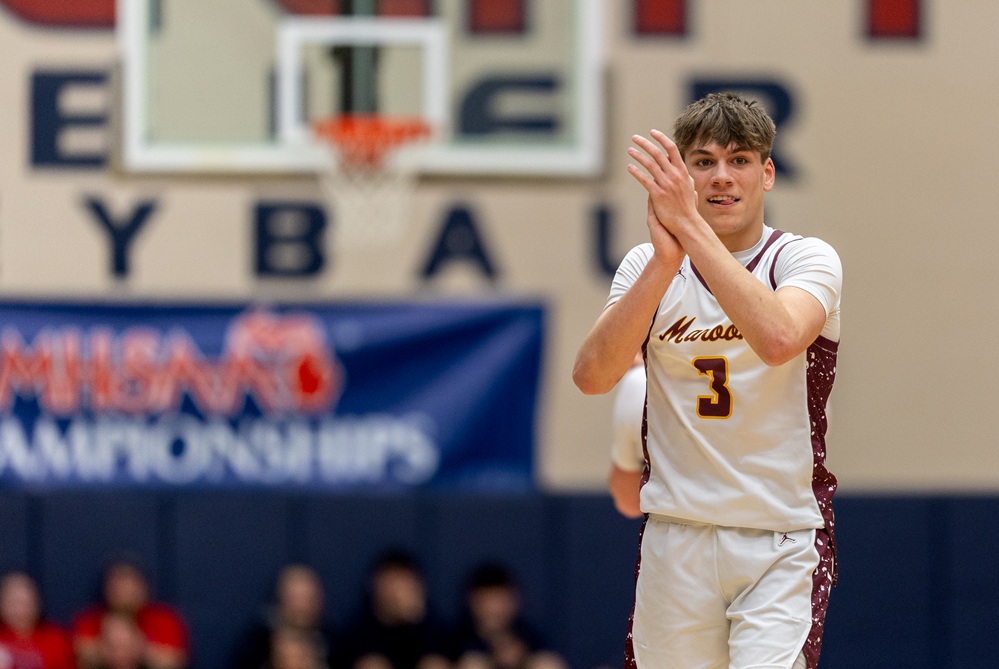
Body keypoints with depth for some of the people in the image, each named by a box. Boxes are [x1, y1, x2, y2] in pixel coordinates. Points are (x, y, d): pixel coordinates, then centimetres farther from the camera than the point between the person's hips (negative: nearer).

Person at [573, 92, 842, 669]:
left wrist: (690, 226, -30)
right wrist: (666, 259, -25)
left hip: (781, 542, -3)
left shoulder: (805, 258, -4)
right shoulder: (645, 265, 4)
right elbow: (592, 376, -13)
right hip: (675, 536, 3)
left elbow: (779, 339, -28)